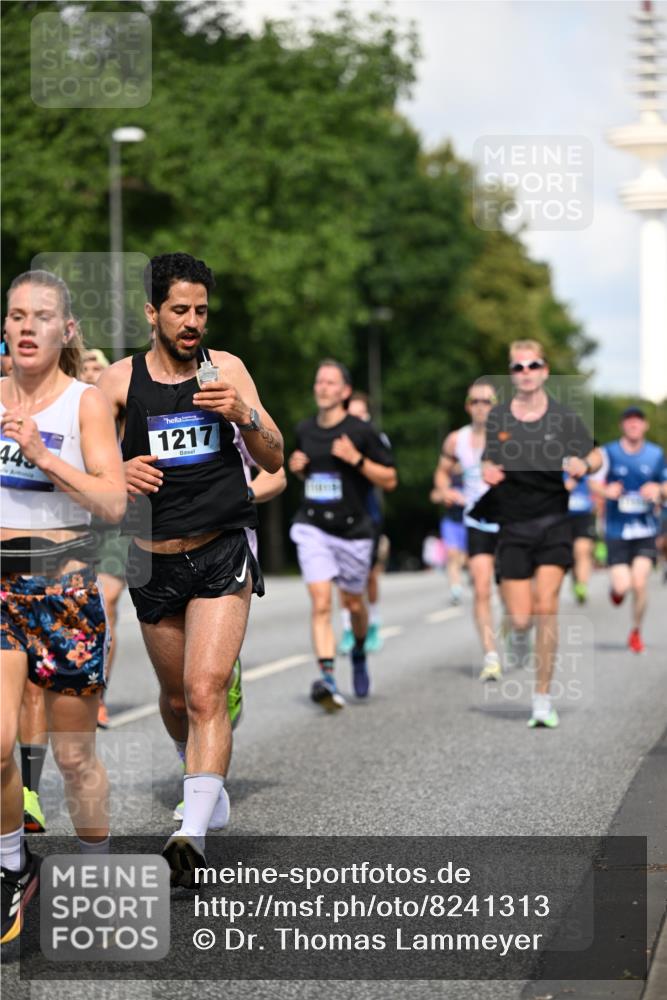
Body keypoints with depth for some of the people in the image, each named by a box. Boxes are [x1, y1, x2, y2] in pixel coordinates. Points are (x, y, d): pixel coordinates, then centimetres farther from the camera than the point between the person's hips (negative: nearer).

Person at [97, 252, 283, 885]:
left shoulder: (225, 369, 3)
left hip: (223, 553, -2)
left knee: (206, 693, -17)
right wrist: (118, 472, -20)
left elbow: (274, 461, 5)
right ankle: (207, 779, 43)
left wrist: (243, 415, -15)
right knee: (176, 697, 14)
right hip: (154, 559, 2)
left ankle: (192, 835, -22)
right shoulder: (120, 380, 1)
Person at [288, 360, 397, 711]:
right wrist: (296, 467, 1)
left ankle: (359, 652, 45)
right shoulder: (304, 430, 6)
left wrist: (357, 459, -19)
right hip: (312, 528, 2)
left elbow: (389, 480, -5)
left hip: (353, 529, -2)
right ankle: (328, 679, -22)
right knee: (320, 604, -15)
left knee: (353, 603, 14)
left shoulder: (361, 432, -7)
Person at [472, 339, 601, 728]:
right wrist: (485, 471, -9)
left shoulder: (564, 418, -2)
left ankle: (543, 699, -7)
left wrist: (585, 465, -13)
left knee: (545, 605, -15)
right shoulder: (496, 418, 1)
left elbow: (596, 454, 10)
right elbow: (485, 462, 15)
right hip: (513, 526, 1)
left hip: (554, 523, -1)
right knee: (520, 621, -6)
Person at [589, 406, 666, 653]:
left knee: (639, 583, -13)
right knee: (622, 586, -11)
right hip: (617, 531, -1)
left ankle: (636, 631, 10)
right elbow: (595, 484, -3)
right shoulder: (609, 452, -1)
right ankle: (616, 586, 30)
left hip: (645, 530, 1)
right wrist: (607, 491, -25)